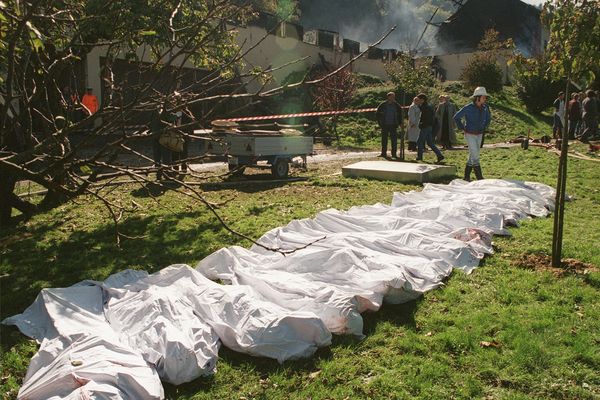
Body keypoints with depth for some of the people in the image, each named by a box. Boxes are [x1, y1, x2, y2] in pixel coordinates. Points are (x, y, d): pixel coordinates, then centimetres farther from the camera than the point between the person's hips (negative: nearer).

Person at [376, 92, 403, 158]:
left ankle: (394, 154, 3)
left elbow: (400, 115, 15)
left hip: (393, 125, 0)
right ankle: (384, 153, 14)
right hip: (384, 125, 0)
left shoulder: (397, 106, 6)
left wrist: (400, 123, 3)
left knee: (394, 140, -3)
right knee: (384, 139, 5)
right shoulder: (382, 105, 2)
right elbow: (378, 114, 8)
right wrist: (380, 123, -1)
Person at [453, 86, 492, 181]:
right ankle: (480, 178, -7)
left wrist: (484, 128, 11)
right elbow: (456, 117, -10)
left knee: (472, 156, 10)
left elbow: (488, 118, 19)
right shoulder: (468, 108, -17)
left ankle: (466, 176, 20)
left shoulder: (485, 108, -1)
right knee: (475, 156, -10)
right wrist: (462, 129, -8)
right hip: (470, 135, -6)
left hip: (479, 135, 6)